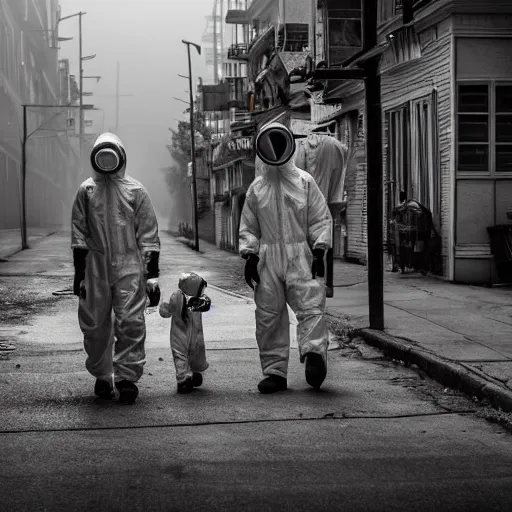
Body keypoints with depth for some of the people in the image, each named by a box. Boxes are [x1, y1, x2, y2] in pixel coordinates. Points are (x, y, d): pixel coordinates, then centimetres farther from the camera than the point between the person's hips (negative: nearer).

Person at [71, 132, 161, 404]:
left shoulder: (135, 191, 5)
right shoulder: (86, 191, 9)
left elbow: (149, 236, 4)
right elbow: (79, 234, 9)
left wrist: (152, 274, -1)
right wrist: (79, 273, 2)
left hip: (130, 267, -2)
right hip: (96, 266, 2)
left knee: (131, 323, -9)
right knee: (95, 324, 6)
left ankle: (127, 377, -3)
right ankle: (101, 377, 20)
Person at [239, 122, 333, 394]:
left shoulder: (305, 181, 5)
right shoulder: (256, 188, 11)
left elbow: (321, 219, 4)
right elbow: (248, 227, 14)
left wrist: (319, 251, -5)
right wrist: (250, 256, 2)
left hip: (300, 257, -2)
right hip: (267, 259, 2)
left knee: (311, 305, -19)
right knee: (268, 315, 2)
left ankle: (314, 353, -29)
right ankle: (275, 371, 7)